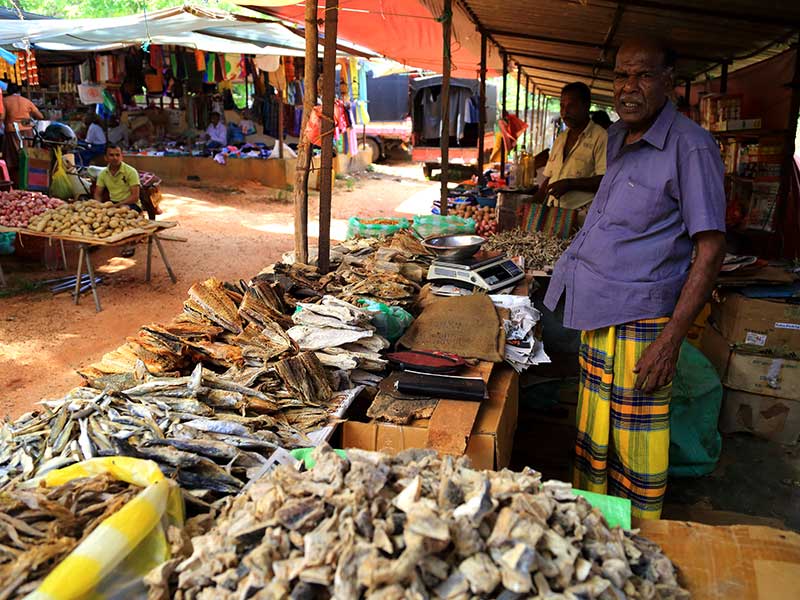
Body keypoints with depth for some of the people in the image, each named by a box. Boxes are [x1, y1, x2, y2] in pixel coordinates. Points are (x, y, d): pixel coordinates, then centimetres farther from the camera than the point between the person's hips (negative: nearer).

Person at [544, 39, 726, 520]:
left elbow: (711, 250, -16)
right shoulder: (617, 137, 12)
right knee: (593, 437, 17)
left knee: (636, 443, 2)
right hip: (596, 315, 8)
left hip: (639, 320, -8)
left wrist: (671, 340, -20)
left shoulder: (690, 146, -13)